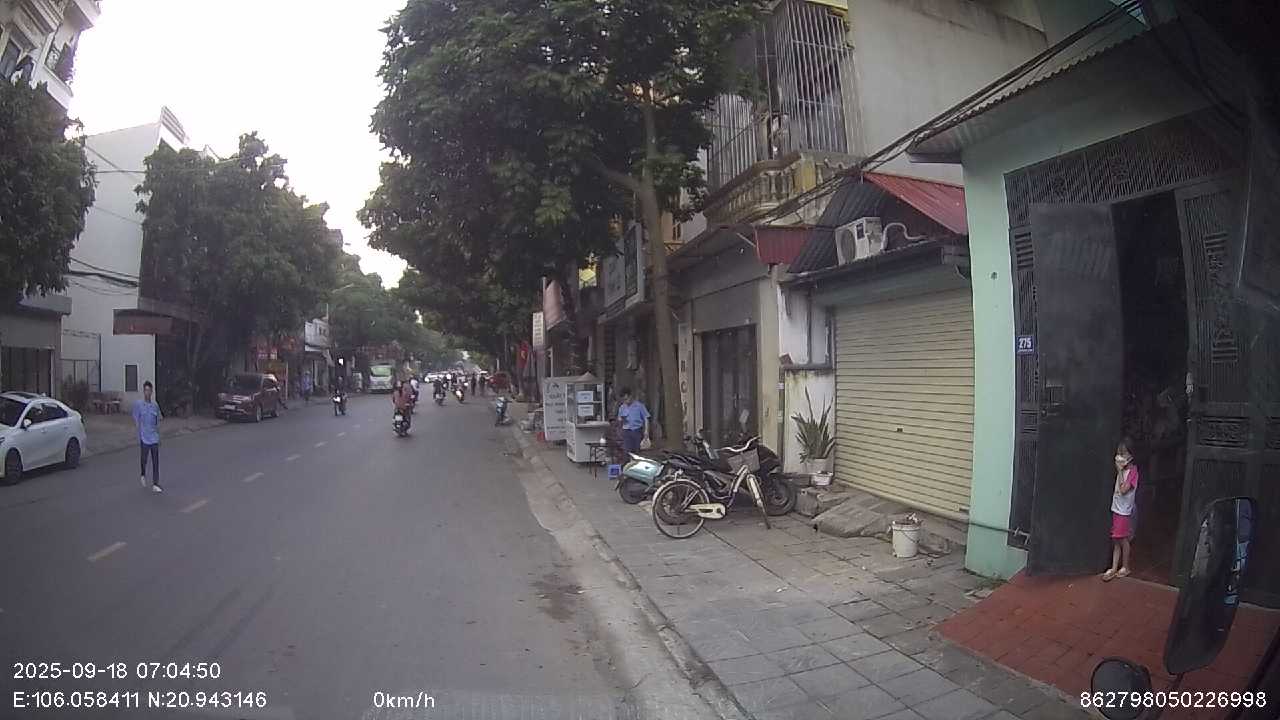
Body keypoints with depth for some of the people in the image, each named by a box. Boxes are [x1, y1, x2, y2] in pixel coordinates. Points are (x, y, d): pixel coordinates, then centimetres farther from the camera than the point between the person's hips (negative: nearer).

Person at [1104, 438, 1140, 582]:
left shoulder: (1133, 470, -15)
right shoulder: (1122, 469, 7)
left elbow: (1124, 490, -22)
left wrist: (1119, 471, -19)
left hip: (1124, 510, -7)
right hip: (1116, 508, 7)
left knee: (1122, 539, 5)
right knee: (1116, 540, 10)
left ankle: (1125, 567, 21)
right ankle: (1114, 568, 14)